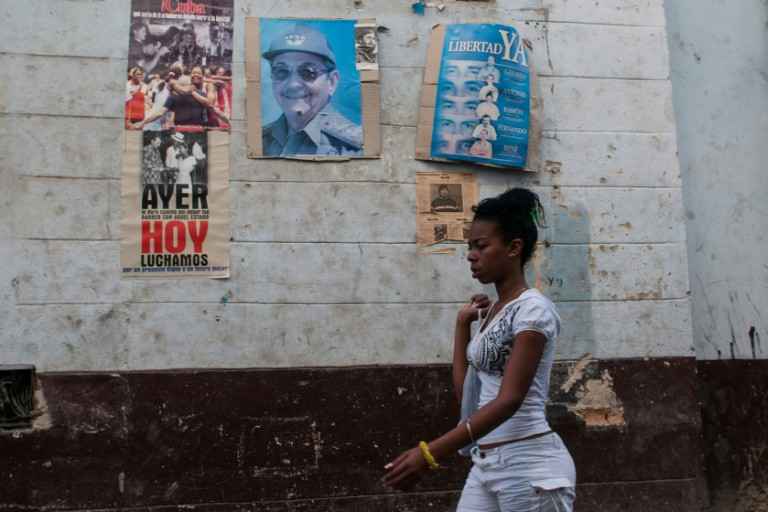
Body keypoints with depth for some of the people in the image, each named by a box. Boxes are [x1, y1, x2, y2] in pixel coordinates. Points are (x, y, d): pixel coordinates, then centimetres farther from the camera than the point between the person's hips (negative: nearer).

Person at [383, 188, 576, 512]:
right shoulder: (491, 312, 12)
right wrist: (463, 322, 11)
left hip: (530, 465, -8)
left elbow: (509, 400, -23)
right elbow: (465, 391, 15)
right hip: (487, 464, 8)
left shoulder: (532, 309, -14)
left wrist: (430, 453, -30)